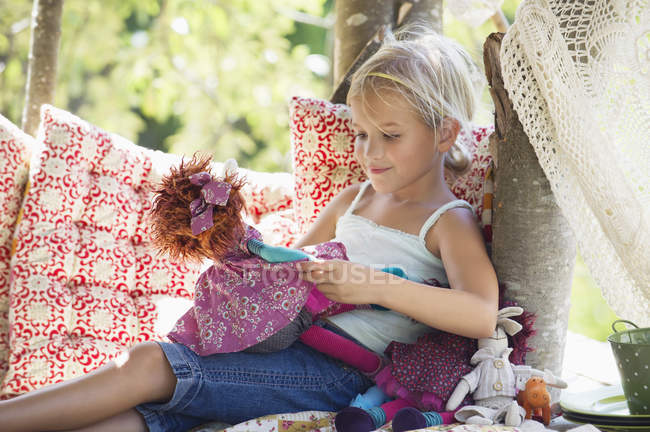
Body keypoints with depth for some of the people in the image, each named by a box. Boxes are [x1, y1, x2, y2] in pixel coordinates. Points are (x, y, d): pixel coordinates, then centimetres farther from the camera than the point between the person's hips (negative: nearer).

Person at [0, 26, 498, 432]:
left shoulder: (449, 222, 0)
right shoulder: (352, 200, 23)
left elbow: (481, 315, -19)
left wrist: (377, 286, -25)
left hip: (339, 368, -6)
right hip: (283, 342, 7)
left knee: (150, 364, -21)